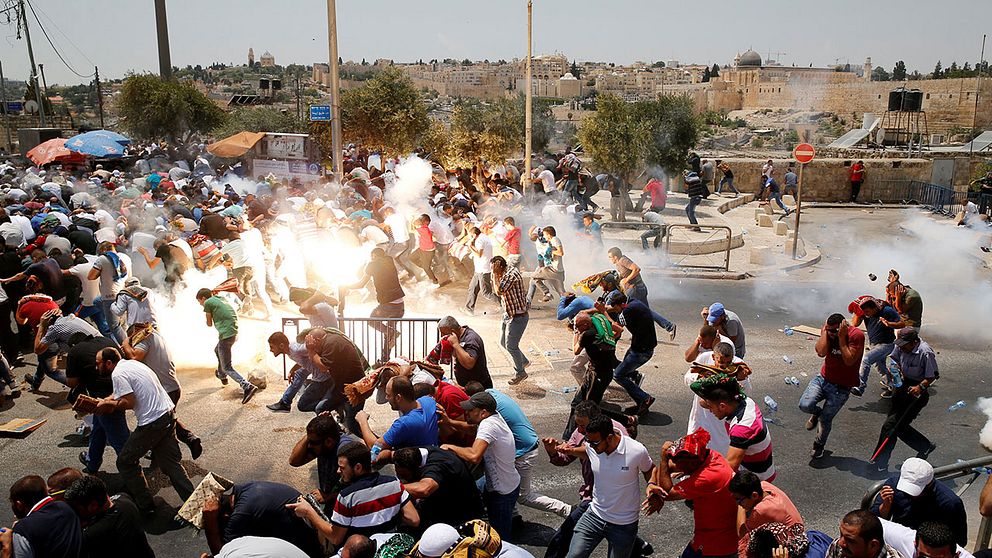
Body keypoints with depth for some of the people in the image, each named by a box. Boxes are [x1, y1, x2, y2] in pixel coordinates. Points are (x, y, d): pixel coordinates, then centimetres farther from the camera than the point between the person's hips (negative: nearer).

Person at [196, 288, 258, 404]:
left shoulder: (208, 303, -1)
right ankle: (222, 376, 55)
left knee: (227, 368, -3)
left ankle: (247, 387, -21)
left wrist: (209, 320, 25)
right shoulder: (221, 299, 20)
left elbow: (209, 324, 6)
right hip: (234, 333, 8)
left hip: (226, 335, -8)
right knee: (217, 351, 36)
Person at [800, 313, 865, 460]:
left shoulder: (856, 335, -18)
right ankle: (817, 412, 18)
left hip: (841, 387, -3)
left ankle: (819, 445, 32)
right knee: (805, 405, -19)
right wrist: (824, 332, -17)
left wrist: (841, 337, -26)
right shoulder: (827, 332, -5)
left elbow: (849, 361, -24)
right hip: (823, 378, 3)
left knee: (825, 420, 2)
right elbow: (821, 352, -20)